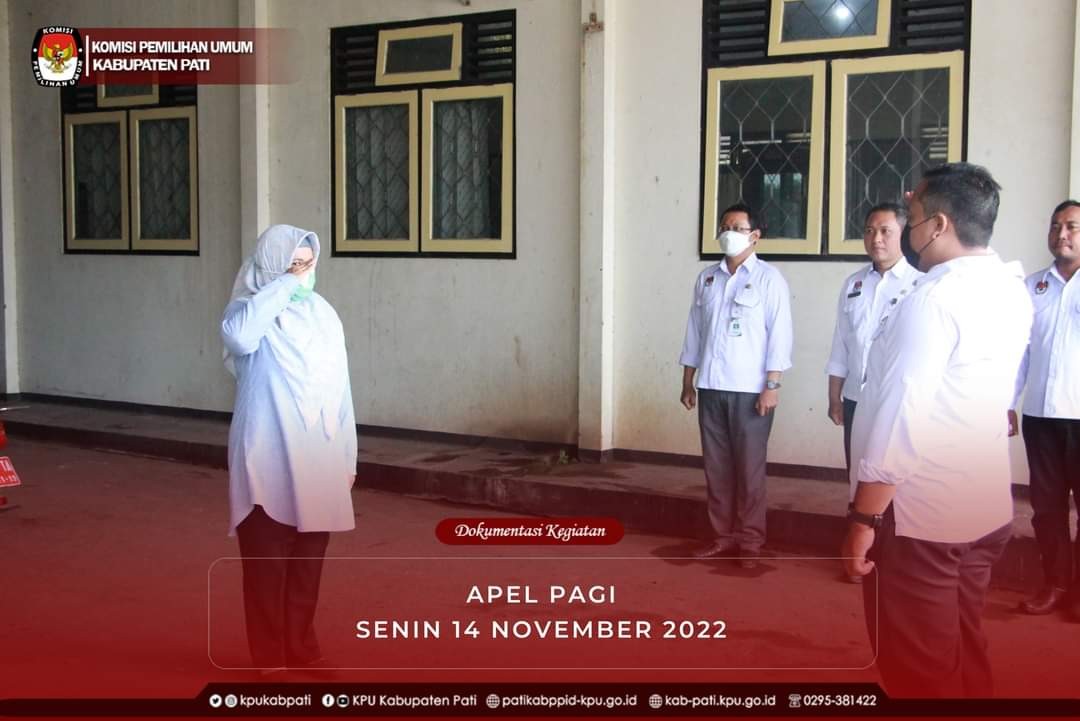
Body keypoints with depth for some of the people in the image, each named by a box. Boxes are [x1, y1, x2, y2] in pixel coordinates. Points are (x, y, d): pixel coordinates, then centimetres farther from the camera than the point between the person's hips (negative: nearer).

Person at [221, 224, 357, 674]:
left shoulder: (323, 313, 10)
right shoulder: (252, 309, -4)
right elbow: (238, 336, -31)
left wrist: (347, 455, 12)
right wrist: (285, 283, -22)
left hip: (317, 462, 5)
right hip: (267, 463, -4)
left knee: (308, 562, 13)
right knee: (267, 564, 3)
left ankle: (303, 650, 26)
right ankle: (270, 658, 14)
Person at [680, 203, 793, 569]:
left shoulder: (768, 278, -3)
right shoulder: (707, 278, 11)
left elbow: (779, 333, -8)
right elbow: (695, 330, 13)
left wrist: (772, 384, -13)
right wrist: (688, 381, 11)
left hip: (750, 389, -5)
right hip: (711, 387, 5)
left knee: (750, 467, 1)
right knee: (716, 465, 9)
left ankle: (751, 541, 10)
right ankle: (724, 535, 19)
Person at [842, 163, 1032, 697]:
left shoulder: (935, 297, -20)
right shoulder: (1011, 290, 7)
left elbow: (902, 417, -25)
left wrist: (863, 518, -19)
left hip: (919, 513, -9)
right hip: (985, 506, 9)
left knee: (916, 665, 5)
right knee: (961, 651, 20)